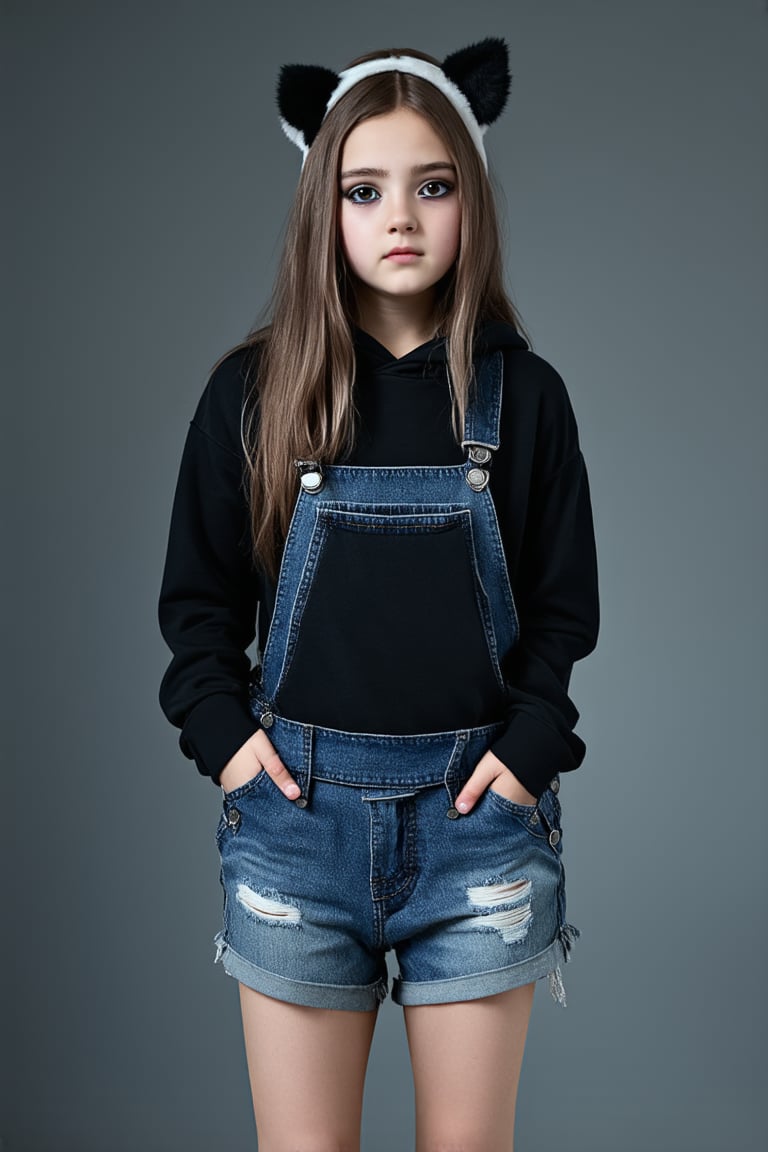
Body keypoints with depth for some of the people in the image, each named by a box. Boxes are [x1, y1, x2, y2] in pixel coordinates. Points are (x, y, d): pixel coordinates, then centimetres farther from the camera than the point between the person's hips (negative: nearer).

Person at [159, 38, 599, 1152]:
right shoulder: (253, 390, 1)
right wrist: (224, 731, -5)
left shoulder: (522, 392, 2)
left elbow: (564, 604, 6)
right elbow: (196, 595, 8)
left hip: (476, 807, 0)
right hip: (298, 804, 0)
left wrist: (529, 745, -6)